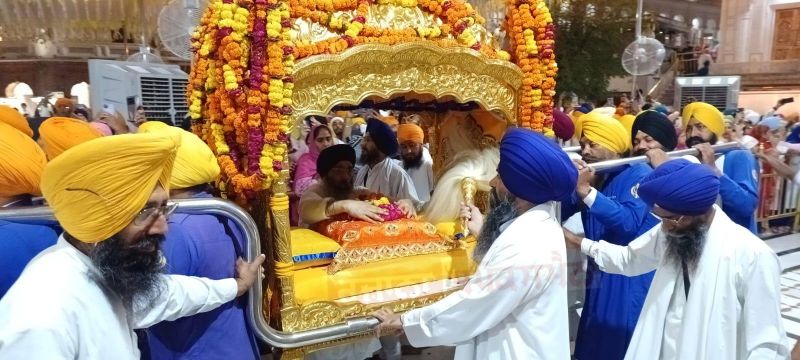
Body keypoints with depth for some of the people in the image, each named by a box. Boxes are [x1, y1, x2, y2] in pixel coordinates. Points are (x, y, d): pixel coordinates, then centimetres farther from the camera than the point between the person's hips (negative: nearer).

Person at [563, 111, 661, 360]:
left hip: (631, 281, -7)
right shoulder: (592, 178, 9)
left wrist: (586, 191, -31)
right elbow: (558, 213, 1)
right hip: (599, 277, 7)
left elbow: (629, 223, -27)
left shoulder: (639, 174, -11)